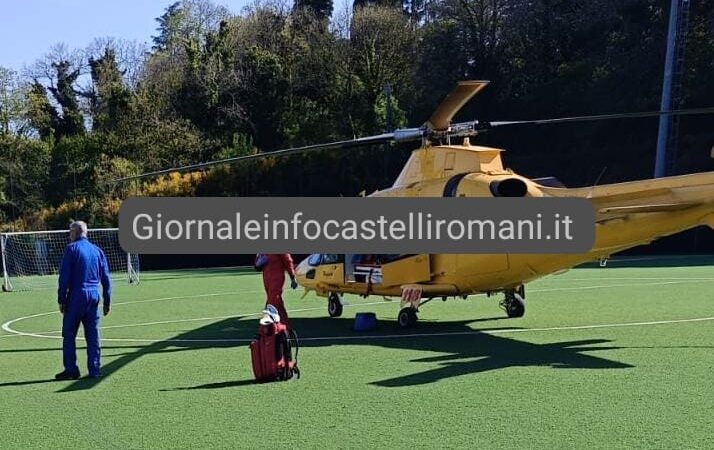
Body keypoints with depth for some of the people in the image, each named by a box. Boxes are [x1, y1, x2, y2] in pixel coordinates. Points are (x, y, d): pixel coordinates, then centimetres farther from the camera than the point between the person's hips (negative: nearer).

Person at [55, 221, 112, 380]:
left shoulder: (72, 249, -4)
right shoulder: (97, 251, 12)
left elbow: (64, 277, -8)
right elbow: (106, 279, 11)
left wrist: (61, 300, -4)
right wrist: (107, 301, 15)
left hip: (76, 297, -5)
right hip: (94, 296, 5)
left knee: (69, 335, 3)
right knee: (93, 336, 7)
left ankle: (71, 370, 2)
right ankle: (94, 370, 7)